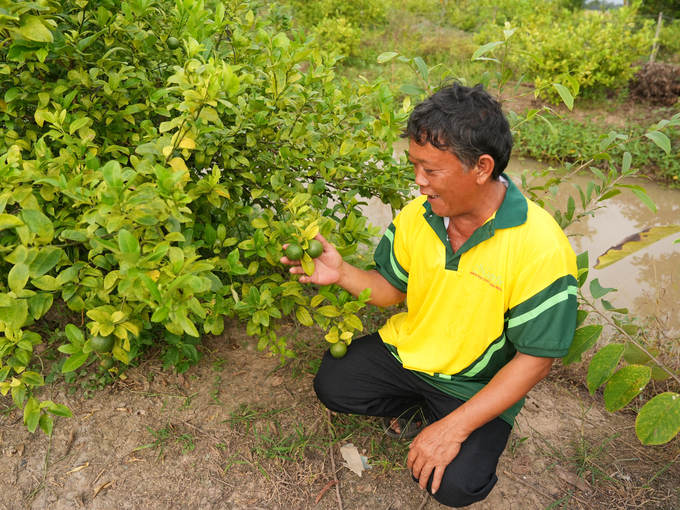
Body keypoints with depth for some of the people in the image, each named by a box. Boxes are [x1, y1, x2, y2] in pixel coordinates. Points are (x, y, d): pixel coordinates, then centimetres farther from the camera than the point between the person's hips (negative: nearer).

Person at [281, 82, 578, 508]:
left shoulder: (541, 248, -27)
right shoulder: (415, 216, -11)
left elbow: (536, 358, -22)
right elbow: (393, 288, 4)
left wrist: (454, 428, -25)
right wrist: (342, 274, -19)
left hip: (476, 386, -4)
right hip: (407, 350, 5)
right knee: (332, 385, -11)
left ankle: (444, 421, 13)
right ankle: (422, 409, 11)